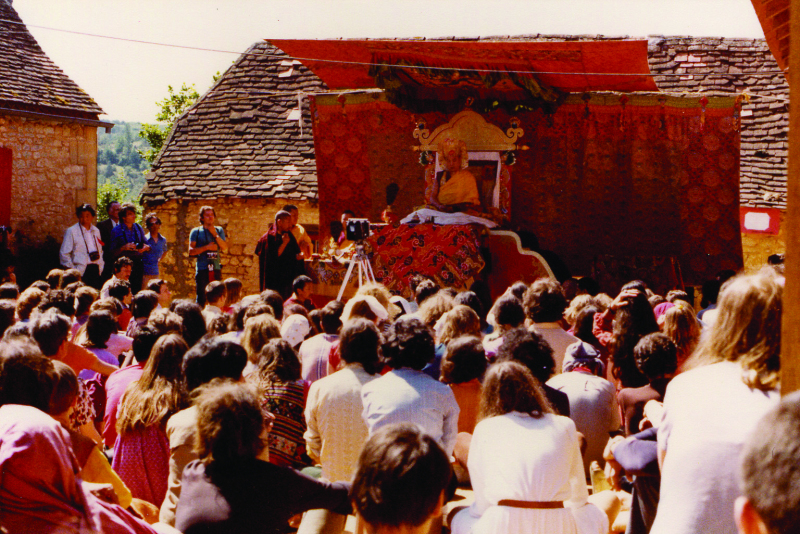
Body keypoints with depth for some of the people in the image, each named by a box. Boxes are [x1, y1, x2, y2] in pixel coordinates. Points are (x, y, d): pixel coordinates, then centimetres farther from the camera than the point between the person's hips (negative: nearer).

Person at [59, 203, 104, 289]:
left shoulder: (96, 231, 17)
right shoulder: (71, 231, 0)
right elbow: (64, 253, -2)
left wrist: (100, 266, 12)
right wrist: (73, 271, -7)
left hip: (95, 270, 5)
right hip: (81, 271, -5)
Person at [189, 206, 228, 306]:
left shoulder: (219, 230, 14)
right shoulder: (196, 231, 5)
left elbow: (225, 249, 5)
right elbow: (191, 251, -2)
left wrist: (215, 235, -3)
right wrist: (206, 247, -10)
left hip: (216, 269, 3)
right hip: (202, 269, -3)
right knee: (201, 299, -6)